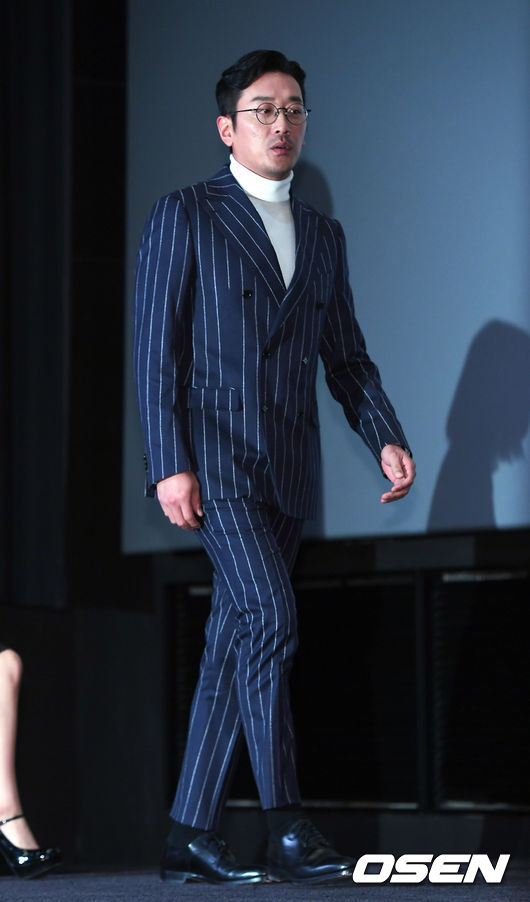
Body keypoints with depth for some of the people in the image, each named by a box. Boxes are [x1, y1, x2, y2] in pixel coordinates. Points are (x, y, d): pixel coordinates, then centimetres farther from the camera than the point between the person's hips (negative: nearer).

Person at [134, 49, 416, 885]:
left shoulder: (323, 234, 17)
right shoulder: (185, 216, 0)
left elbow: (347, 356, 18)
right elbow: (155, 348, -5)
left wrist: (386, 438, 1)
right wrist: (169, 464, -14)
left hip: (287, 468, 6)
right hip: (212, 452, -6)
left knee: (236, 643, 5)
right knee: (269, 618, -18)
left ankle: (191, 834, 9)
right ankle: (287, 829, -16)